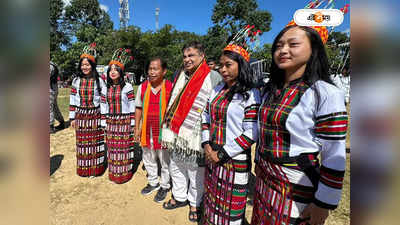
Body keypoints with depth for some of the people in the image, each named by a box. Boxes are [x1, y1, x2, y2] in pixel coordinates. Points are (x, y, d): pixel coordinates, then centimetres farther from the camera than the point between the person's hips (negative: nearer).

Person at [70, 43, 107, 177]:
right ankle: (83, 169, 26)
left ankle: (95, 168, 19)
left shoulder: (99, 81, -2)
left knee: (95, 141, 4)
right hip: (80, 115, 2)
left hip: (95, 115, -2)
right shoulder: (76, 81, 4)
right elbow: (72, 100, 6)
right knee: (82, 141, 10)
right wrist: (72, 118, 5)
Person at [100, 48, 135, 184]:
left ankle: (125, 173, 20)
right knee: (112, 147, 11)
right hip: (111, 122, 4)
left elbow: (132, 106, -6)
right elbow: (103, 108, 10)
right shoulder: (105, 88, 7)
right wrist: (104, 124, 7)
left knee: (125, 147, 4)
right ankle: (113, 173, 28)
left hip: (125, 122, -4)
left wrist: (132, 124, -7)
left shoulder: (127, 87, -6)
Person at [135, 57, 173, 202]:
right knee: (148, 159, 19)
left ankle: (164, 187, 33)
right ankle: (153, 183, 42)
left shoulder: (170, 87, -11)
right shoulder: (142, 87, 1)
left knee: (165, 161, 10)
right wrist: (137, 128, 7)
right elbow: (138, 108, 9)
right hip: (147, 131, 4)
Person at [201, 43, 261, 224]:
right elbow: (206, 117, 11)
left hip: (235, 159, -5)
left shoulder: (250, 94, -12)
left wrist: (222, 153, -15)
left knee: (230, 204, 11)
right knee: (211, 198, 21)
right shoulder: (217, 90, 7)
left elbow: (251, 134, -16)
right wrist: (206, 144, -2)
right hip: (212, 155, 6)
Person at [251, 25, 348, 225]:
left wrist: (324, 204, -12)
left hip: (297, 188, -6)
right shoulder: (270, 90, 3)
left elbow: (334, 157, -16)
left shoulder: (326, 94, -17)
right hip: (264, 181, 6)